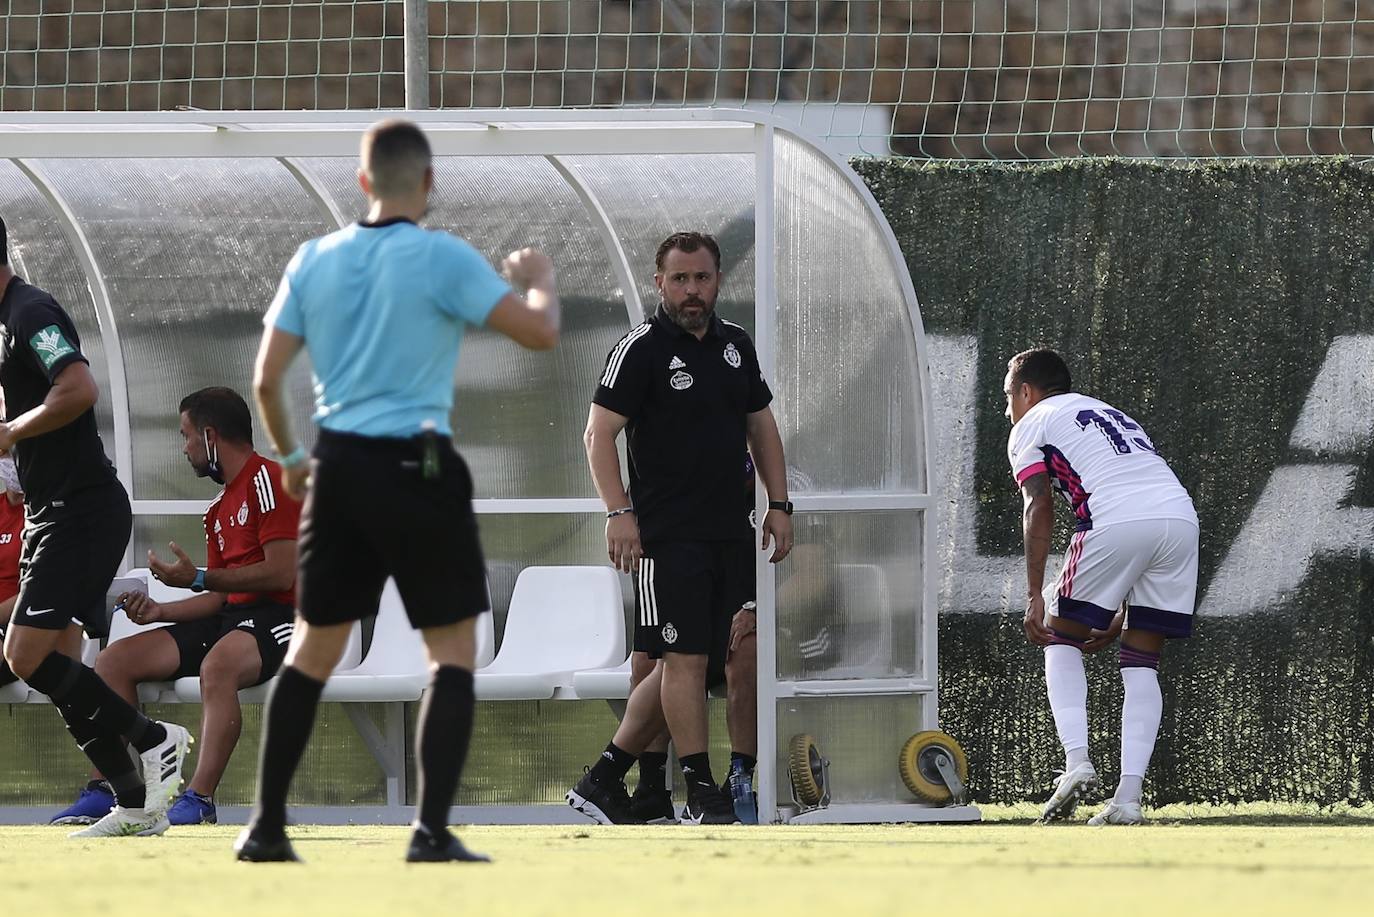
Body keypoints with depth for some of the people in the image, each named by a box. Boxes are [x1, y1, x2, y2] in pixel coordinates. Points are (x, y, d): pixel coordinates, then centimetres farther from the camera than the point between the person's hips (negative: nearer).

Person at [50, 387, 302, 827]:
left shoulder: (268, 480, -7)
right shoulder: (220, 509, 22)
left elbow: (282, 574, -17)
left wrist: (199, 579, -15)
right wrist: (160, 612, 6)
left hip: (278, 617, -10)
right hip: (230, 617, 10)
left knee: (219, 662, -41)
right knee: (114, 659, -2)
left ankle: (199, 798, -46)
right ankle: (105, 788, -10)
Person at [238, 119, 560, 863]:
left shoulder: (314, 261, 5)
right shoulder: (444, 259, -10)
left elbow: (267, 378, 6)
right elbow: (540, 333, -10)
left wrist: (289, 456, 22)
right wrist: (540, 279, 12)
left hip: (339, 467, 5)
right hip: (417, 469, -5)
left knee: (313, 649, 13)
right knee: (452, 652, 3)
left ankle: (266, 827, 12)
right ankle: (432, 830, -7)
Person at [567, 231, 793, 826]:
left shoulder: (735, 346, 14)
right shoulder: (642, 348, -5)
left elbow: (761, 426, 23)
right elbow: (599, 432, -8)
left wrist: (778, 504, 14)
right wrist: (619, 512, -17)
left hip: (728, 532, 7)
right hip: (666, 533, -7)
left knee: (687, 664, 7)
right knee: (685, 657, -9)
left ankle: (602, 781, 14)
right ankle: (701, 793, -5)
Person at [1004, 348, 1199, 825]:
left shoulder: (1030, 425, 17)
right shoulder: (1112, 414, 37)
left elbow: (1039, 507, 2)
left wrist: (1035, 597, -1)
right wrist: (1119, 615, 33)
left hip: (1118, 522, -6)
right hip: (1182, 515, 6)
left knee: (1062, 639, 13)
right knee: (1141, 663, 11)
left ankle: (1076, 762, -5)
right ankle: (1128, 797, 1)